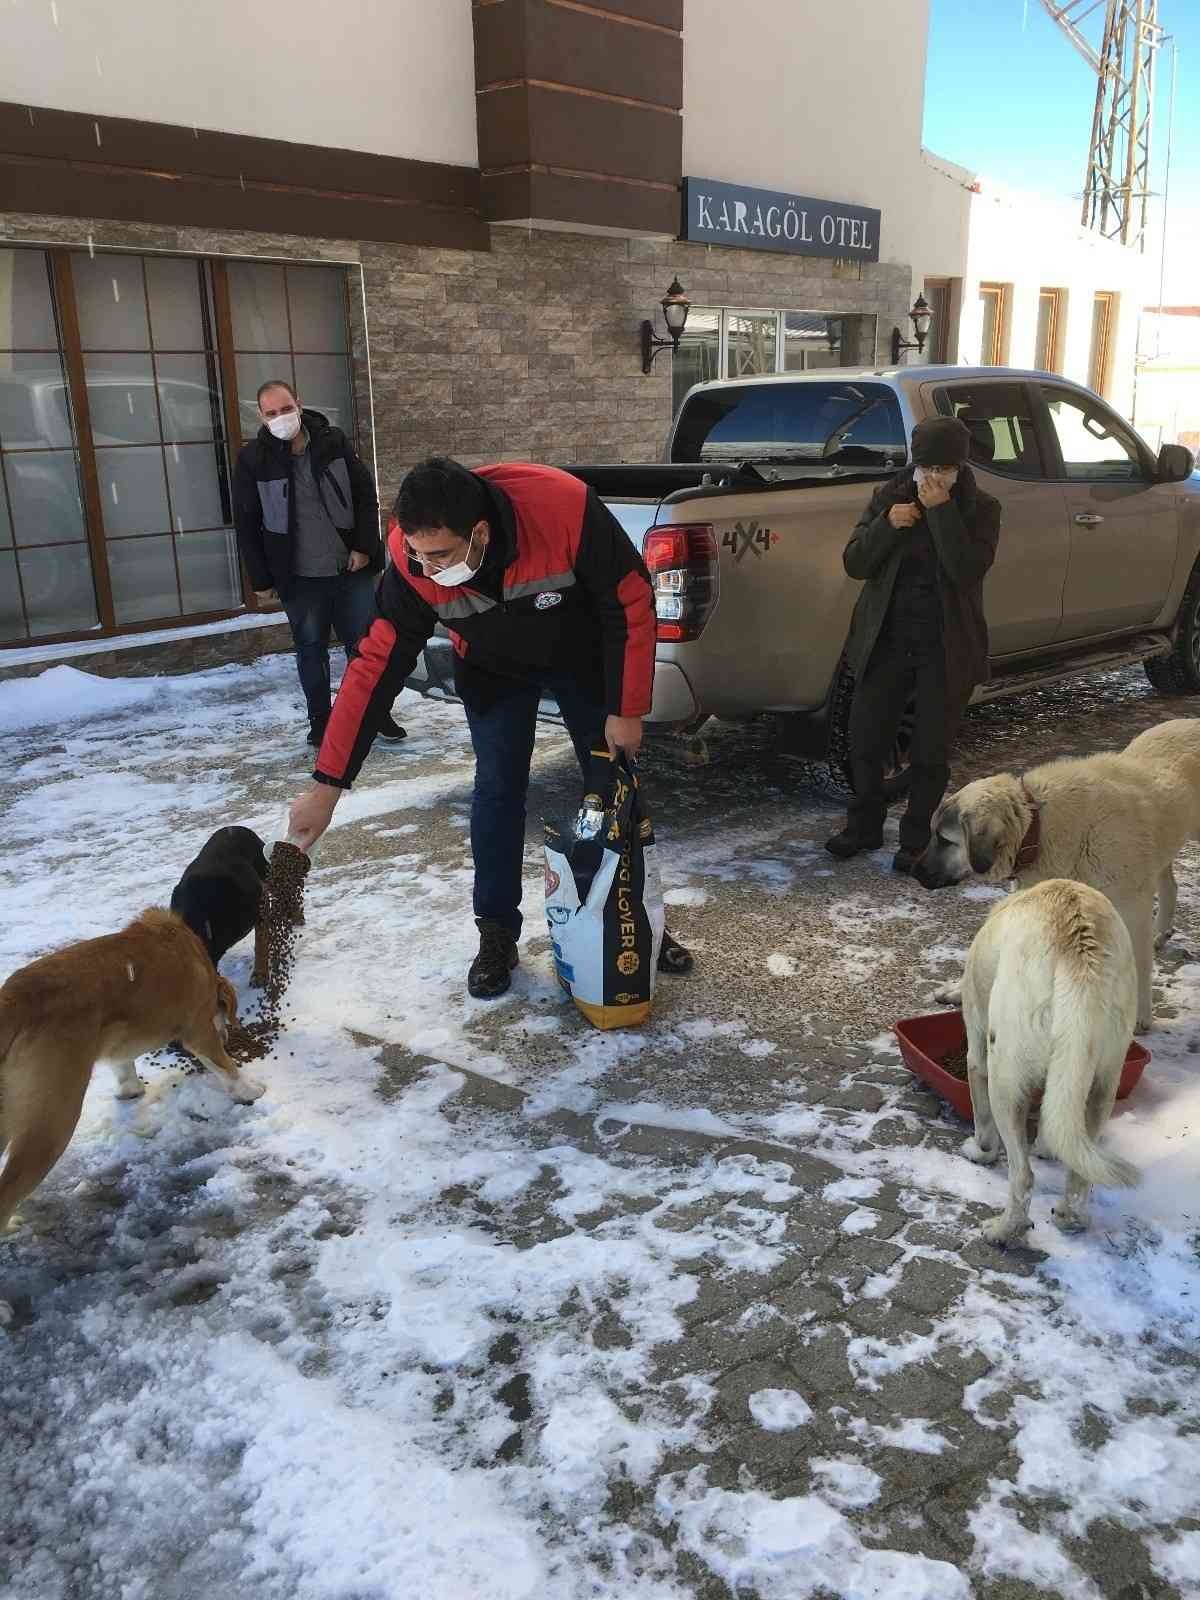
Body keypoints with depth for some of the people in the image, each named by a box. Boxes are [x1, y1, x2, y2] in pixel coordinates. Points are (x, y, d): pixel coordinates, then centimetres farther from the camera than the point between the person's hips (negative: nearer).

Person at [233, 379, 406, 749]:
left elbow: (366, 496, 3)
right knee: (311, 649, 10)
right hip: (299, 578, -1)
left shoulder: (333, 441, -1)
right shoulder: (252, 459, -5)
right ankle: (320, 721, 22)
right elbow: (247, 525, 0)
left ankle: (377, 712, 23)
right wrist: (261, 580, -1)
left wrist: (364, 546, -6)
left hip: (351, 569, 1)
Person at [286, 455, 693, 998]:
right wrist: (327, 785, -26)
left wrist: (627, 711, -20)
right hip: (495, 671, 1)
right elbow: (376, 665, -26)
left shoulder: (566, 507, -40)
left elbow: (631, 603, -26)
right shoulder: (412, 559, -32)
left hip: (583, 657, 0)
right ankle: (497, 935, 10)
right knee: (498, 791, -7)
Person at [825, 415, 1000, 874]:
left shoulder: (980, 508, -4)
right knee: (865, 741, 7)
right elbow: (854, 564, -3)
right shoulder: (889, 496, 2)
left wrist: (941, 510, -22)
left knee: (930, 752, 6)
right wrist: (886, 524, -18)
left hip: (946, 650, -2)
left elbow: (968, 571, -20)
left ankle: (915, 839, 23)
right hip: (886, 642, 2)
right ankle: (864, 826, 28)